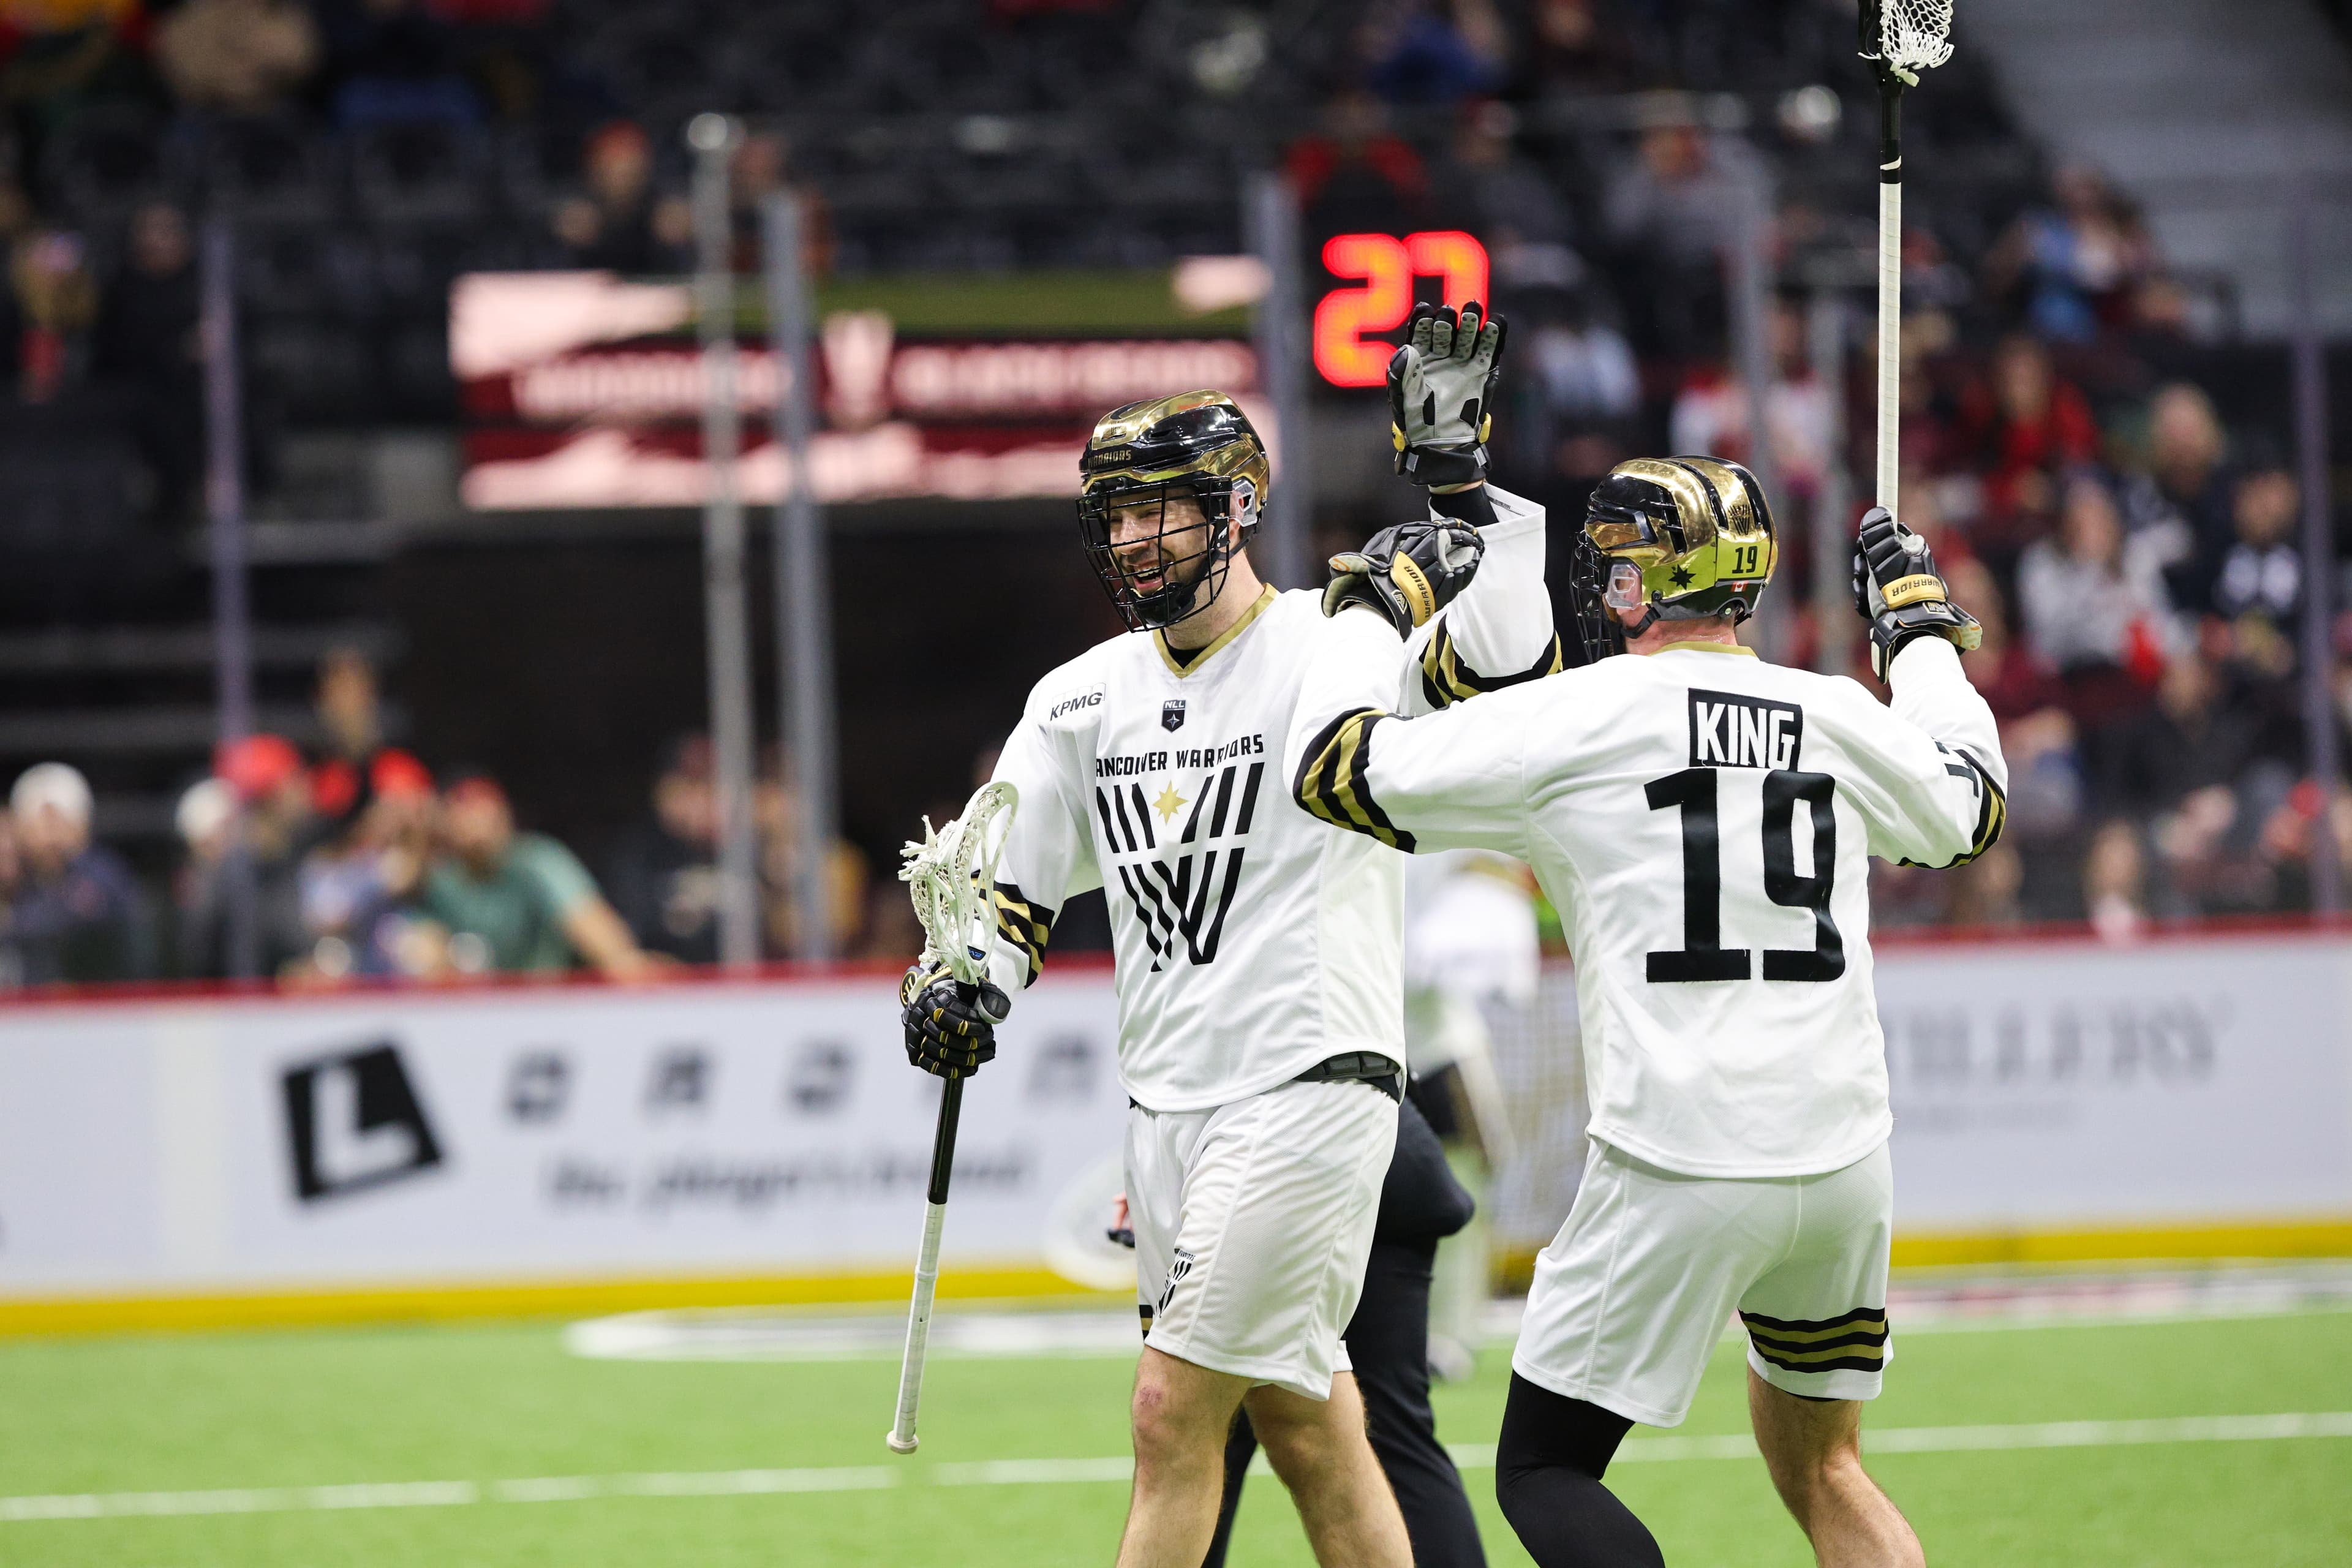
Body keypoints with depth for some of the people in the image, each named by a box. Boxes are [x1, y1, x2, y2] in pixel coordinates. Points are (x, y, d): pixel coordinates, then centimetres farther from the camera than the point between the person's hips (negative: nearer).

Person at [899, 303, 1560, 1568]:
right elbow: (1011, 888, 19)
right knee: (1305, 1428, 9)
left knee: (1173, 1415, -9)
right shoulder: (1082, 700, 13)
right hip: (1166, 1108, 7)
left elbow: (1511, 670, -24)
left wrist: (1455, 480, -24)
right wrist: (962, 986, 0)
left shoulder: (1334, 649, -7)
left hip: (1310, 1085, -7)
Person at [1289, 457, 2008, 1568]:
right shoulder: (1839, 720, 8)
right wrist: (1920, 631, 42)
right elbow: (1972, 808, 29)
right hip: (1843, 1160, 5)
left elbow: (1335, 769, 0)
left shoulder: (1573, 721, -6)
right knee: (1818, 1467, 21)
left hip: (1679, 1174, -5)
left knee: (1543, 1472, 4)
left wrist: (1360, 618, 17)